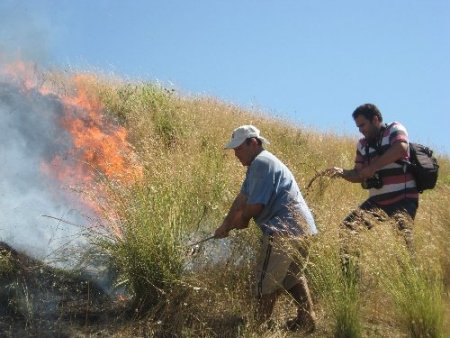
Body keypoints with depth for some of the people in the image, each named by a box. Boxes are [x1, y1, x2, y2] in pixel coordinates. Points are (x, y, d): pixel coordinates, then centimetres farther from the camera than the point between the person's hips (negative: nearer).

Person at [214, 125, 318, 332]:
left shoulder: (261, 163, -14)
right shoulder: (258, 164, 19)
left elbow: (255, 205, -17)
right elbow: (242, 199, 18)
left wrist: (242, 221, 2)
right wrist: (225, 226, 14)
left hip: (286, 230, -11)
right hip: (300, 228, 11)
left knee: (266, 280, -3)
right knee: (292, 275, 23)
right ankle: (307, 320, 32)